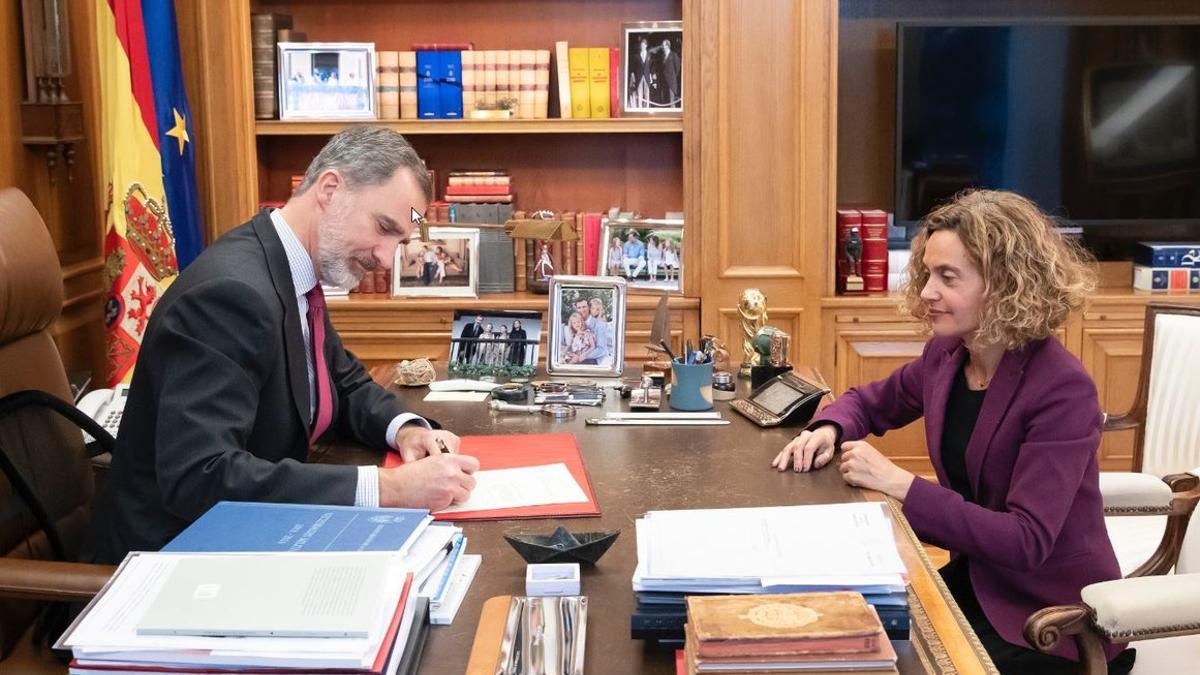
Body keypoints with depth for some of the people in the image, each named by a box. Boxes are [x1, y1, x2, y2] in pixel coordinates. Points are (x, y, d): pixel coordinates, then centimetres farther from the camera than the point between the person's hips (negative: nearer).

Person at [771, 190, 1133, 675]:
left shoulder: (1062, 390, -23)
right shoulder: (945, 354, -2)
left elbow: (1026, 541, -27)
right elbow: (870, 401, 18)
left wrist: (900, 484, -29)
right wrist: (829, 429, -6)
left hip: (1055, 621, -6)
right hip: (975, 583, 6)